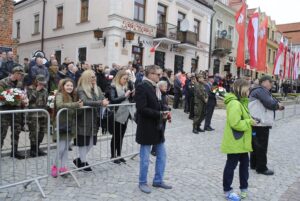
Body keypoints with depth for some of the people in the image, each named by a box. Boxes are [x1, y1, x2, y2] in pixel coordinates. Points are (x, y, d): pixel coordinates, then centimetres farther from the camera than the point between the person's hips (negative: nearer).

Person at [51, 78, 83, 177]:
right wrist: (75, 104, -33)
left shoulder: (73, 96, 12)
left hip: (70, 125, 7)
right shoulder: (60, 95, -9)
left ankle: (63, 167, 19)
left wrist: (79, 105, -2)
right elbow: (59, 105, -30)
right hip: (62, 125, -7)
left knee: (66, 147, 11)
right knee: (61, 148, -2)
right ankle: (57, 167, 15)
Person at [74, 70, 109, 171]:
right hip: (84, 119, -6)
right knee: (84, 141, 6)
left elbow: (103, 99, 5)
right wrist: (100, 103, -30)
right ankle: (83, 162, 23)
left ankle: (79, 159, 30)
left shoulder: (97, 89, 10)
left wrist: (105, 102, -17)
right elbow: (85, 102, -26)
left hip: (95, 119, 6)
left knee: (91, 141, 12)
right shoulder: (81, 90, -11)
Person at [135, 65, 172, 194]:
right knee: (145, 158, 6)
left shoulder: (155, 87, 11)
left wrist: (163, 113, -1)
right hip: (147, 128, -9)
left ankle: (158, 181, 31)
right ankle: (142, 183, 24)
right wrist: (159, 114, -21)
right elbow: (142, 109, -24)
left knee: (162, 155, 16)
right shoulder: (142, 87, -16)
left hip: (157, 127, 9)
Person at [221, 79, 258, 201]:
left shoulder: (240, 102, 11)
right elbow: (235, 123, -28)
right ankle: (227, 191, 20)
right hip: (235, 142, -10)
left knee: (244, 163, 19)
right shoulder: (235, 103, -23)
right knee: (231, 165, 4)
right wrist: (249, 122, -17)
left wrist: (250, 121, 4)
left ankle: (244, 188, 35)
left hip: (241, 141, 10)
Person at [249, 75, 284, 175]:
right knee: (261, 147, 1)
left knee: (256, 145, 18)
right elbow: (270, 103, -27)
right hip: (261, 124, -10)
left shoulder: (263, 91, 16)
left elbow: (273, 100, 13)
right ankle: (261, 168, 12)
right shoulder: (261, 90, -18)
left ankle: (254, 164, 31)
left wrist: (278, 105, -7)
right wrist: (278, 105, -8)